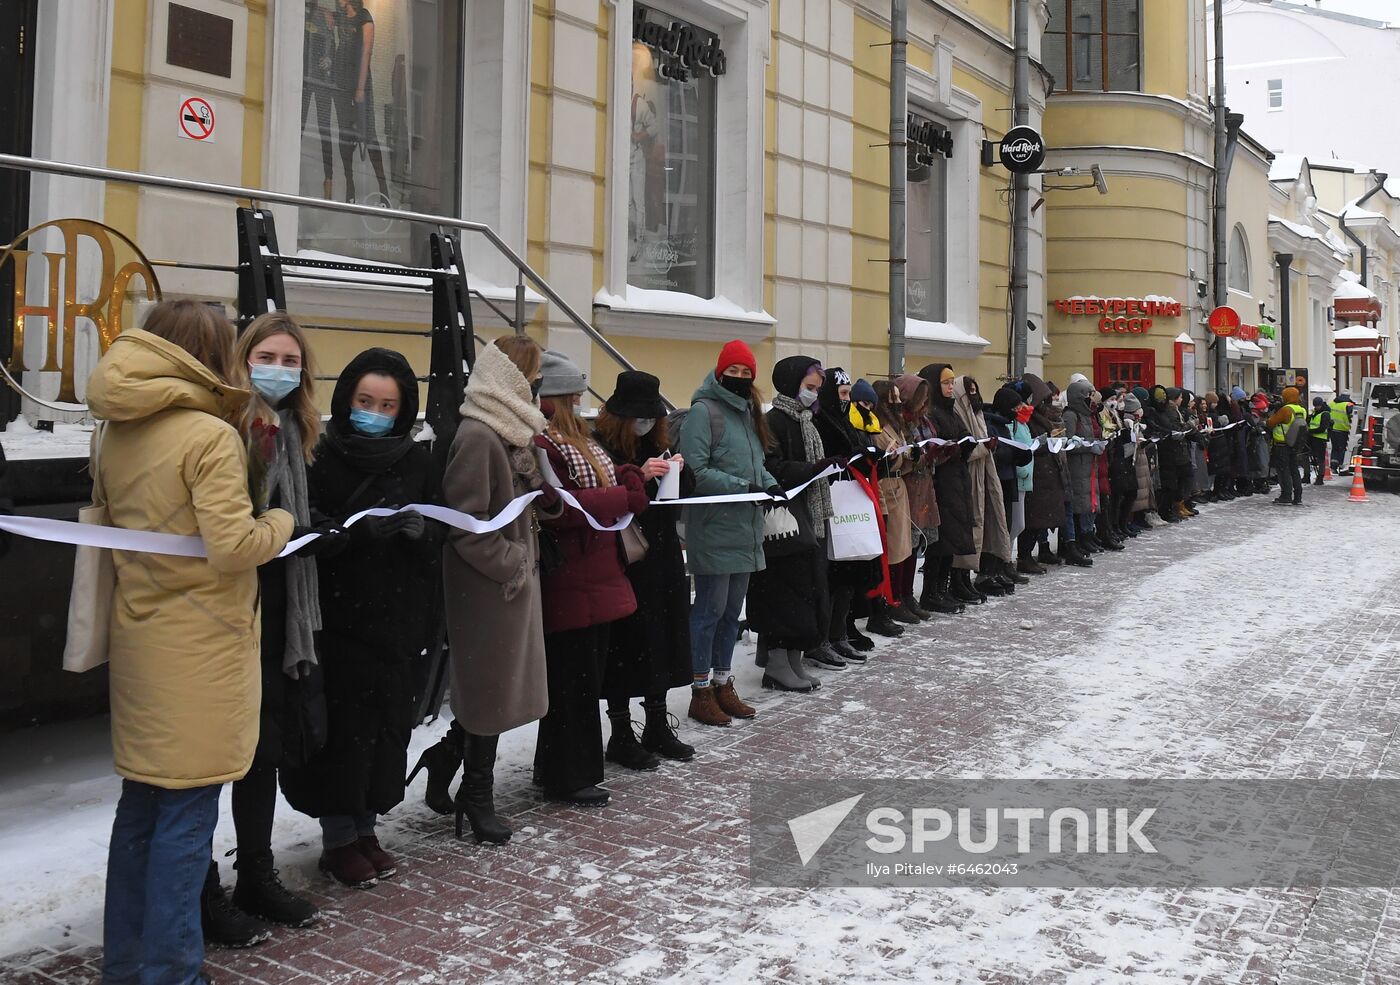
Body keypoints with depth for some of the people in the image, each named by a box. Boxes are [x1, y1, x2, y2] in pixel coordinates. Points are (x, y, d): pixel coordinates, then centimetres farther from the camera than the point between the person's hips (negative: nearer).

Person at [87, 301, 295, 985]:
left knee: (141, 802, 16)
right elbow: (233, 546, -19)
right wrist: (280, 521, -2)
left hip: (137, 634, 8)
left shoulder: (113, 431, 8)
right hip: (199, 645, -8)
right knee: (187, 809, 0)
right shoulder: (210, 435, -15)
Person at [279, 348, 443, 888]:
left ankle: (365, 827, 22)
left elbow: (439, 535, 10)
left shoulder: (417, 462, 9)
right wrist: (362, 531, -22)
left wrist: (419, 528, -11)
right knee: (342, 724, -3)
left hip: (396, 619, 4)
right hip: (338, 616, -4)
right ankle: (338, 837, 12)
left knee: (387, 722, 7)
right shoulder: (322, 457, -3)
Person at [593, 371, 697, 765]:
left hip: (662, 557, 7)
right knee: (625, 643, -2)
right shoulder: (600, 446, -10)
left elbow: (687, 490, 17)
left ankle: (658, 726, 25)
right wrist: (638, 475, -25)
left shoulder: (657, 444, 12)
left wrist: (679, 469, -3)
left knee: (661, 637, 12)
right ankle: (621, 735, 10)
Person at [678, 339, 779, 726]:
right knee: (711, 608, -3)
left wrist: (769, 484, 2)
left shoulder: (748, 411, 16)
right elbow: (696, 471, -17)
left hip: (746, 527, 8)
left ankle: (723, 684, 24)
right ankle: (701, 691, 7)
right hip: (714, 528, -8)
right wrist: (742, 486, -21)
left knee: (733, 609, 14)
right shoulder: (704, 410, -10)